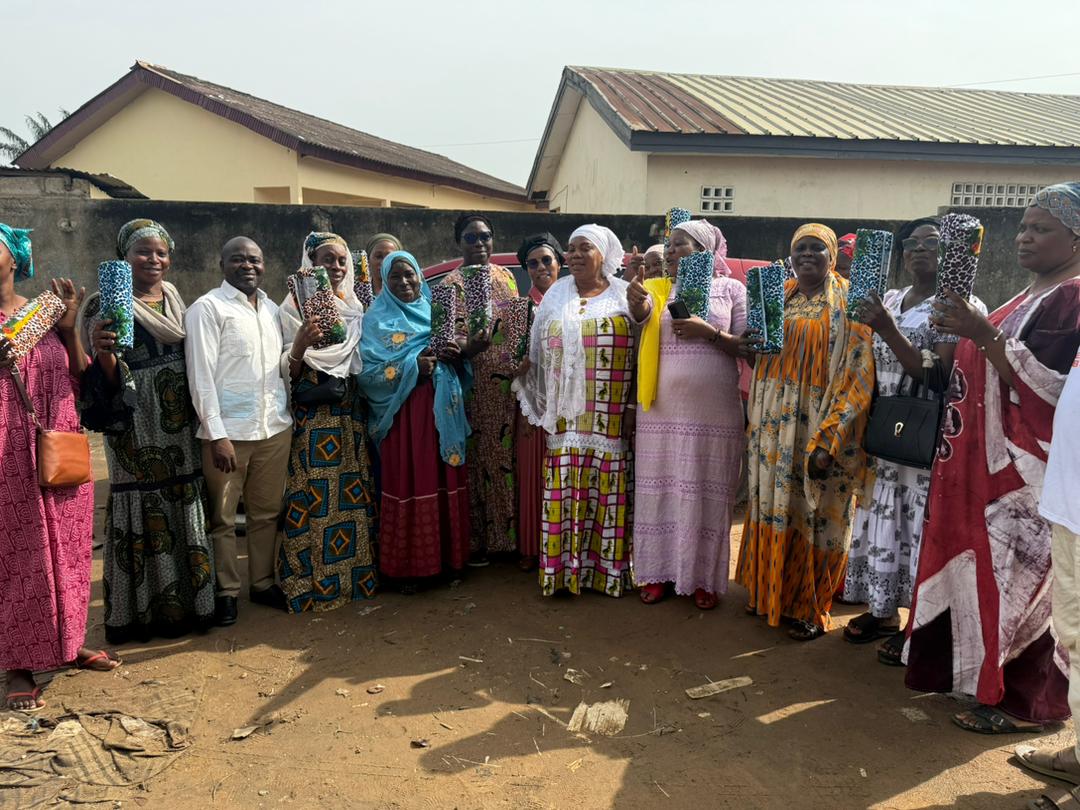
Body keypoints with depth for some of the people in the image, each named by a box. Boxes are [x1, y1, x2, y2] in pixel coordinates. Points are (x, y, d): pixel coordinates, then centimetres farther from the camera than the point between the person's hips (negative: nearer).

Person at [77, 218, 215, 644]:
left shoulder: (175, 300, 13)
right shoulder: (107, 303, -5)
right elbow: (104, 376, -11)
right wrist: (102, 353, -31)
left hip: (180, 430, 6)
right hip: (137, 429, -6)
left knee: (186, 509, 9)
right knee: (145, 510, -2)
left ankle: (187, 600, 21)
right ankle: (144, 610, 11)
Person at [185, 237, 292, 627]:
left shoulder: (272, 309, 14)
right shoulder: (207, 308, -5)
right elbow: (201, 375, -10)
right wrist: (217, 435, -15)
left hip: (275, 427, 6)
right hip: (228, 430, -5)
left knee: (267, 512, 14)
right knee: (222, 517, 6)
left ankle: (263, 583, 29)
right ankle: (226, 591, 20)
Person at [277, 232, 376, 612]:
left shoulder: (354, 305, 13)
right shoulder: (293, 306, -4)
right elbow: (288, 373, -9)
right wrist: (299, 345, -27)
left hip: (350, 414, 6)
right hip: (311, 419, -5)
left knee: (353, 494, 8)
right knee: (313, 498, -4)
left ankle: (355, 573, 20)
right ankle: (309, 582, 7)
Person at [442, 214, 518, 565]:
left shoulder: (505, 276, 12)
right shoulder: (451, 284, -4)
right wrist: (475, 345, -30)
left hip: (511, 383, 5)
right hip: (476, 387, -5)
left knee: (509, 452, 8)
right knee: (479, 455, -1)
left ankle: (509, 531, 22)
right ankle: (476, 539, 10)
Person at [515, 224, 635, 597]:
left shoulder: (625, 297, 6)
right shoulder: (556, 296, 12)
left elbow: (640, 353, 3)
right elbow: (537, 351, 9)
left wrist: (633, 405, -6)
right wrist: (536, 406, 2)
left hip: (610, 419, -1)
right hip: (565, 417, 1)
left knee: (607, 489, 1)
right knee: (564, 489, -1)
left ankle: (605, 565, 10)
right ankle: (565, 565, 6)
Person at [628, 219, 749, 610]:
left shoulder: (731, 289, 4)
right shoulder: (662, 289, 10)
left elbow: (748, 346, 1)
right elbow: (641, 313, -13)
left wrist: (709, 332, -14)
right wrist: (636, 298, -36)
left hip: (713, 412, -2)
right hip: (663, 410, 2)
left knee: (705, 493, 5)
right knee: (660, 488, 7)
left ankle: (702, 577, 18)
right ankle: (657, 571, 19)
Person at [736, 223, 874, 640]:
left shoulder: (849, 302, -6)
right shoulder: (778, 297, 11)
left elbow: (860, 375, -13)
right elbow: (757, 357, 21)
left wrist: (827, 440, -19)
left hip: (822, 426, -5)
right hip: (775, 423, 5)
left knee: (815, 513, 2)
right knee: (773, 504, 12)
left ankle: (810, 608, 17)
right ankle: (770, 590, 28)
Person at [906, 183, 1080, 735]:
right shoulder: (1032, 296, 16)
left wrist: (984, 335, -24)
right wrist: (963, 334, 9)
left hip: (1030, 466, -9)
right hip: (992, 458, 9)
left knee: (1020, 574, -2)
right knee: (990, 566, 15)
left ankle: (1026, 699, 12)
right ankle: (983, 670, 28)